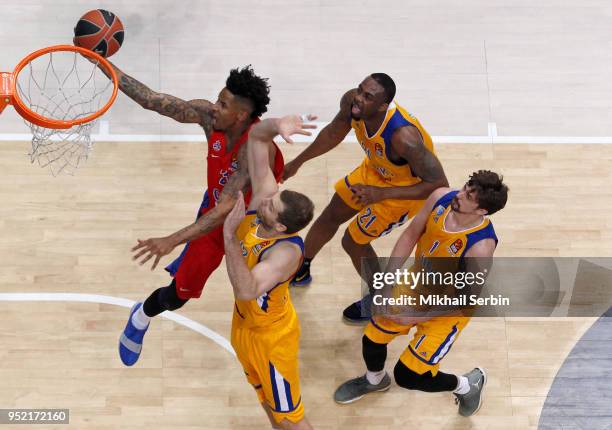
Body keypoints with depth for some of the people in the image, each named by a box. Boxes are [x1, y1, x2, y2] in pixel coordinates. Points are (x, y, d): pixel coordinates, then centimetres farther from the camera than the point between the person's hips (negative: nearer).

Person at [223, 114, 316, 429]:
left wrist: (229, 236, -55)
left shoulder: (286, 252, -40)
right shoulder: (265, 195, -21)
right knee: (266, 397, 30)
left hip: (271, 336, -8)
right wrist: (277, 126, -43)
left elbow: (246, 289, -53)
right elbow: (256, 137, -21)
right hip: (244, 322, 8)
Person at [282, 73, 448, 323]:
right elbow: (334, 133, 0)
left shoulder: (403, 136, -44)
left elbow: (439, 185, -36)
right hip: (374, 169, 7)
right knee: (329, 218, 20)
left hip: (405, 190, -7)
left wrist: (382, 193, -41)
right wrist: (298, 162, 10)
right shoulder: (351, 102, -25)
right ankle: (300, 270, 48)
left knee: (353, 241, 2)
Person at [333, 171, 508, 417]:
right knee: (372, 339, 14)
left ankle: (468, 385, 30)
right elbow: (411, 235, -5)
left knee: (406, 376, 1)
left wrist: (413, 318, -21)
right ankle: (374, 380, 51)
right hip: (417, 285, 5)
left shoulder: (480, 246, -38)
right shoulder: (441, 198, -22)